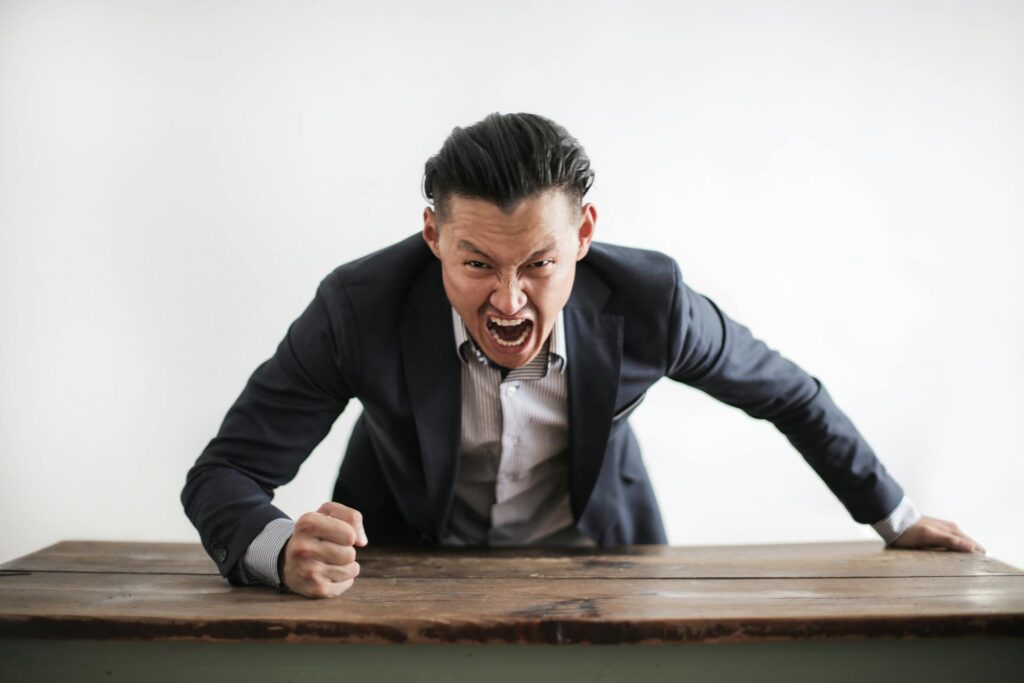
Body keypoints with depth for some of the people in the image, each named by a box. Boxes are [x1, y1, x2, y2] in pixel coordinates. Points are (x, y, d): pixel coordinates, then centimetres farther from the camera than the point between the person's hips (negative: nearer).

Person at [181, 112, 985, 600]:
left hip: (591, 555, 1)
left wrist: (894, 515, 8)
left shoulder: (648, 301, -24)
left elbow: (785, 390, -5)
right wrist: (285, 551, -44)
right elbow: (222, 475, -21)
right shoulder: (359, 308, -27)